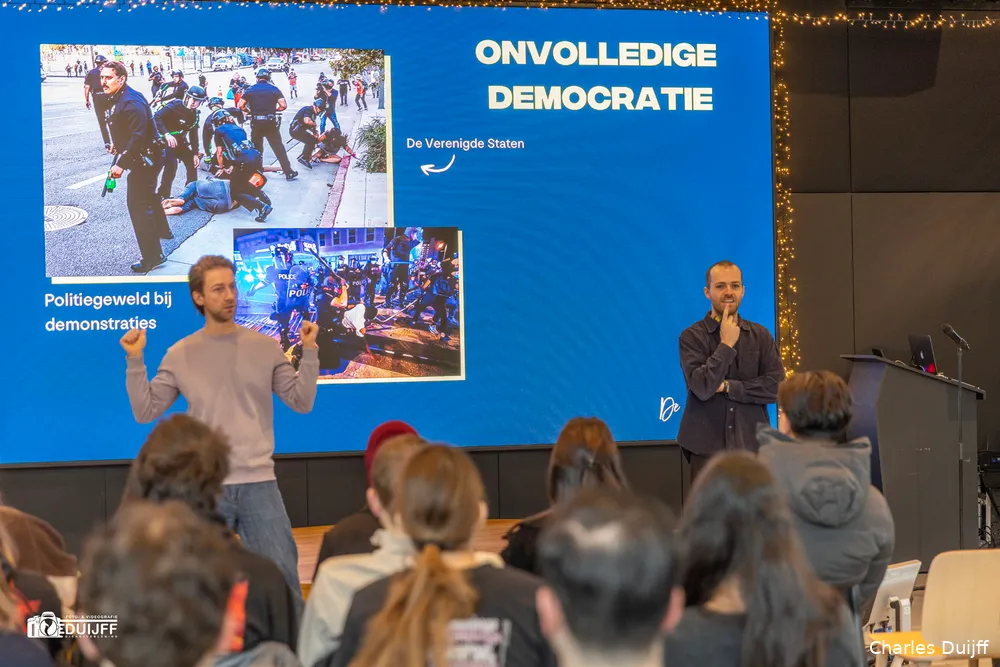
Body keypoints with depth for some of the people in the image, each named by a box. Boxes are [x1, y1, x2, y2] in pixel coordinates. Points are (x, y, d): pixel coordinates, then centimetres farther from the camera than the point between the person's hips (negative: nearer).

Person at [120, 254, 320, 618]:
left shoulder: (265, 347, 5)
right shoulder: (180, 355, 4)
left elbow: (301, 402, 0)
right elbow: (145, 411, 1)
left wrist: (309, 352, -9)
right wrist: (134, 361, -7)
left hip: (259, 483, 0)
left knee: (284, 579, 2)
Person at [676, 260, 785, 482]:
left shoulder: (761, 335, 7)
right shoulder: (692, 336, -2)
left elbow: (777, 386, -3)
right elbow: (702, 387, -15)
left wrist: (727, 386, -10)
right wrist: (727, 344, -12)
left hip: (752, 444, 2)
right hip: (707, 447, -2)